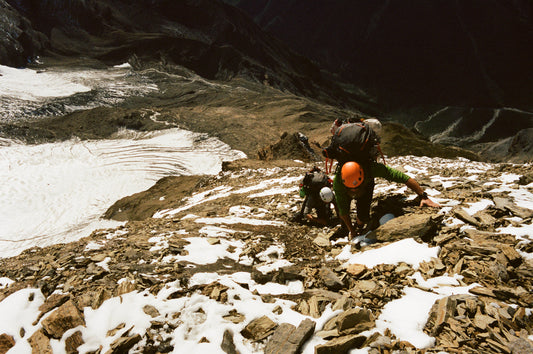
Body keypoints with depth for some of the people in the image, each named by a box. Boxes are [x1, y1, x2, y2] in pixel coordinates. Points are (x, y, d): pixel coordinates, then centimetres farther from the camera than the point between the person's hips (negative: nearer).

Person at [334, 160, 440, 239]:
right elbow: (343, 210, -31)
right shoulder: (337, 181, -43)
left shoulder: (372, 168, -44)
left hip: (367, 185, 0)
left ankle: (359, 226, 20)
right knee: (341, 217, -7)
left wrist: (424, 197, -38)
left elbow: (403, 177, -37)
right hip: (344, 190, 0)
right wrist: (352, 232, -22)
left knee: (362, 217, -14)